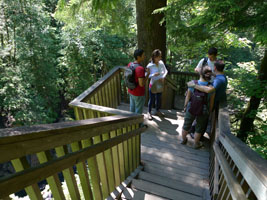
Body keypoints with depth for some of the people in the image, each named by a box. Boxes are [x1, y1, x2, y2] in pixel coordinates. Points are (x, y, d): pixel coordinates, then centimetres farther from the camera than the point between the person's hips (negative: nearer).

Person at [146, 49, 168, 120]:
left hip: (160, 85, 5)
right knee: (152, 99, 9)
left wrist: (163, 77, -12)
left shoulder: (161, 63, -7)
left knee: (159, 98, 19)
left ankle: (157, 111, 42)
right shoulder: (150, 65, -19)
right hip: (153, 85, -4)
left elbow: (166, 71, 6)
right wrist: (153, 75, -32)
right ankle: (149, 112, 30)